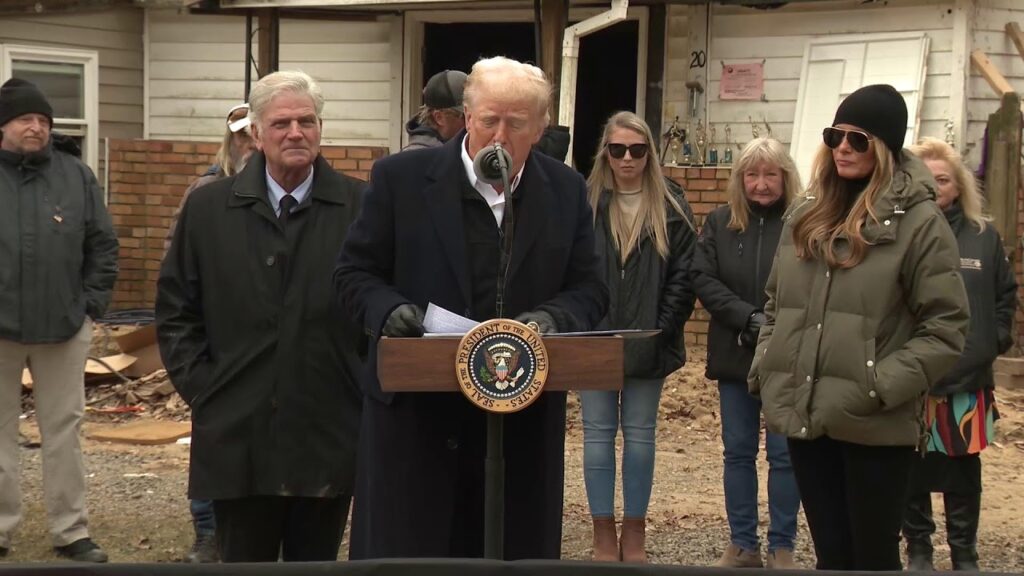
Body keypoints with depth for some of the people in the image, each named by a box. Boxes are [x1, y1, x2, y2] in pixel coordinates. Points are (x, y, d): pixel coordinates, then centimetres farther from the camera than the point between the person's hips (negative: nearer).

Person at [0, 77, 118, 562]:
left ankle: (71, 531, 18)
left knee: (64, 431, 9)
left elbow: (103, 245, 9)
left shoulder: (76, 176, 5)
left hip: (64, 328, 2)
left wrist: (93, 303, 2)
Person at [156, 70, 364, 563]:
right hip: (238, 438, 1)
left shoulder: (362, 206, -1)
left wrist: (369, 388, -2)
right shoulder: (208, 207, 5)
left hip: (329, 437, 0)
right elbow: (175, 310, 8)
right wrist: (201, 389, 1)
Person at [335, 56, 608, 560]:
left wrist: (552, 316, -13)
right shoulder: (401, 178, -2)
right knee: (401, 552, 3)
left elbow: (588, 289, 8)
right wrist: (389, 310, -18)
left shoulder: (567, 191, 5)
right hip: (415, 410, -2)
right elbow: (355, 272, 3)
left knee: (517, 552, 10)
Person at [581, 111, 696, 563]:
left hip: (648, 343, 1)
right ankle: (604, 534, 12)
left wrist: (663, 329, -8)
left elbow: (684, 274, 0)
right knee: (598, 433, 4)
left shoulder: (671, 206, 2)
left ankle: (634, 533, 17)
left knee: (639, 434, 8)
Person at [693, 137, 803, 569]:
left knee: (784, 454, 4)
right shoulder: (720, 222, 4)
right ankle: (742, 544, 21)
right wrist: (748, 317, -14)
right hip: (735, 355, 4)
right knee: (738, 452, 11)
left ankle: (782, 547, 16)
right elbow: (703, 279, -2)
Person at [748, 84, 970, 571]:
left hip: (875, 426, -5)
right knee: (830, 553, 14)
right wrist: (764, 369, 8)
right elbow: (776, 306, 21)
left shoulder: (919, 221, -6)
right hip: (805, 416, 5)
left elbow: (946, 327, -10)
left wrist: (881, 387, -16)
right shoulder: (805, 217, 13)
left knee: (874, 555, 5)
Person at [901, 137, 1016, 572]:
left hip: (969, 378, 3)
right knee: (914, 470, 9)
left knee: (964, 471, 12)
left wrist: (997, 339, 5)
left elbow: (1006, 294, 15)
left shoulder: (984, 236, 5)